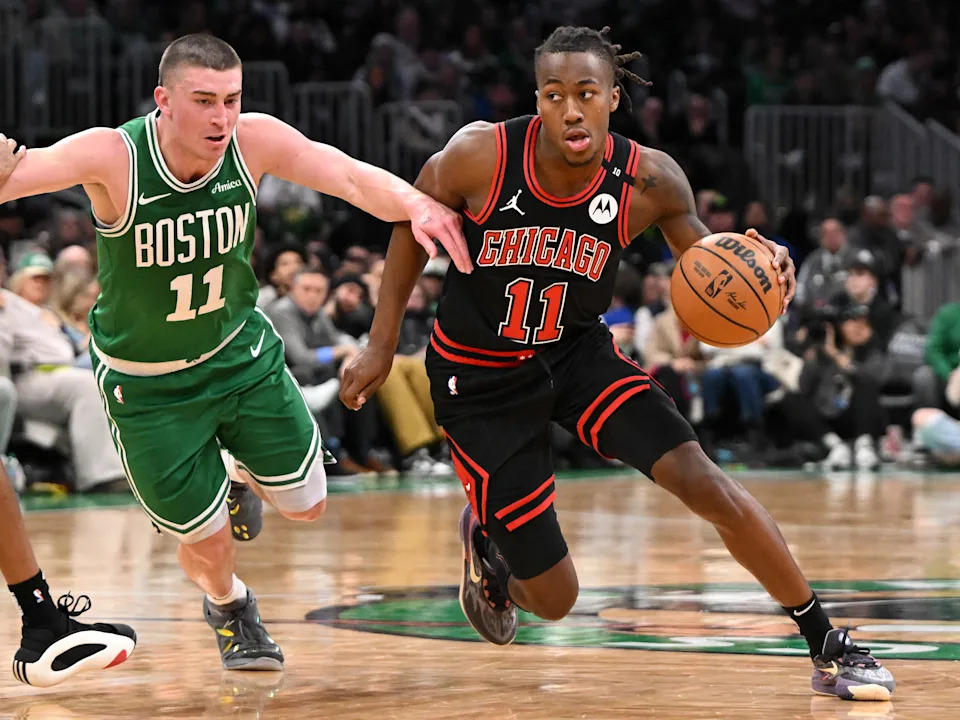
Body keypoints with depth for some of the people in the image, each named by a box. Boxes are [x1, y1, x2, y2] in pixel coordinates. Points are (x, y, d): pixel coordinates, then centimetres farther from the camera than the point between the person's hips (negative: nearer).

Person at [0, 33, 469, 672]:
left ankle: (238, 474, 46)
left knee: (306, 503, 10)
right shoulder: (112, 156, -29)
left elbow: (348, 175, -31)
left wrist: (416, 204, -51)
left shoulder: (254, 140, -21)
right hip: (148, 385, -3)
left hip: (241, 352, 3)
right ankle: (228, 606, 42)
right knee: (207, 541, 4)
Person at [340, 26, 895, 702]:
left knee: (700, 477, -21)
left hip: (578, 352, 2)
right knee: (555, 599, -1)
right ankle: (486, 544, 38)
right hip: (481, 379, -2)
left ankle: (830, 646, -7)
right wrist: (382, 344, 0)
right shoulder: (481, 155, -23)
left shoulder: (649, 181, -18)